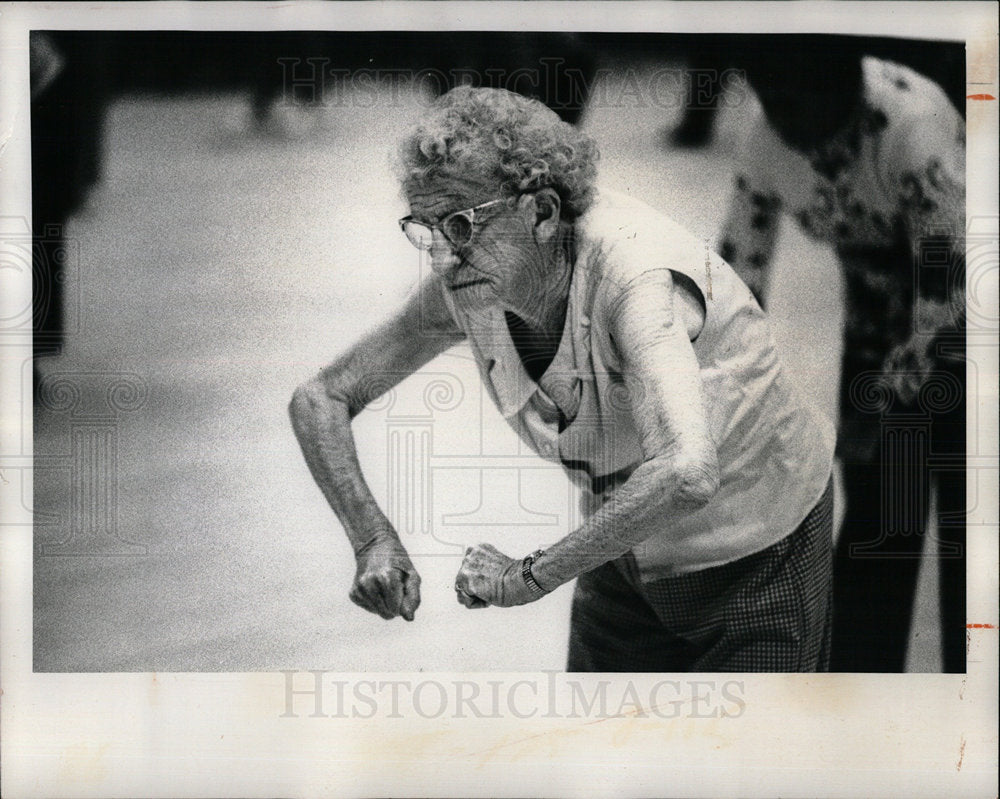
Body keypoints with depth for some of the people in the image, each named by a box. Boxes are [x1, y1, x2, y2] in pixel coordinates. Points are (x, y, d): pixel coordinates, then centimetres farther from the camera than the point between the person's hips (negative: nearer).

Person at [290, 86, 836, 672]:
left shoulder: (636, 276, -36)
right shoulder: (470, 286, -16)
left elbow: (686, 472, -51)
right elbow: (320, 399, -7)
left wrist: (532, 576, -41)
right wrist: (373, 540, -21)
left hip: (756, 560, -5)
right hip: (624, 556, 5)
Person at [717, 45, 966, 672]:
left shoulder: (913, 121, -32)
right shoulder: (769, 143, -15)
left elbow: (949, 281, -31)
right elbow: (738, 269, -7)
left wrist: (884, 404, -27)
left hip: (957, 322, -5)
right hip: (880, 322, 5)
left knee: (962, 521, -3)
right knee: (874, 514, 8)